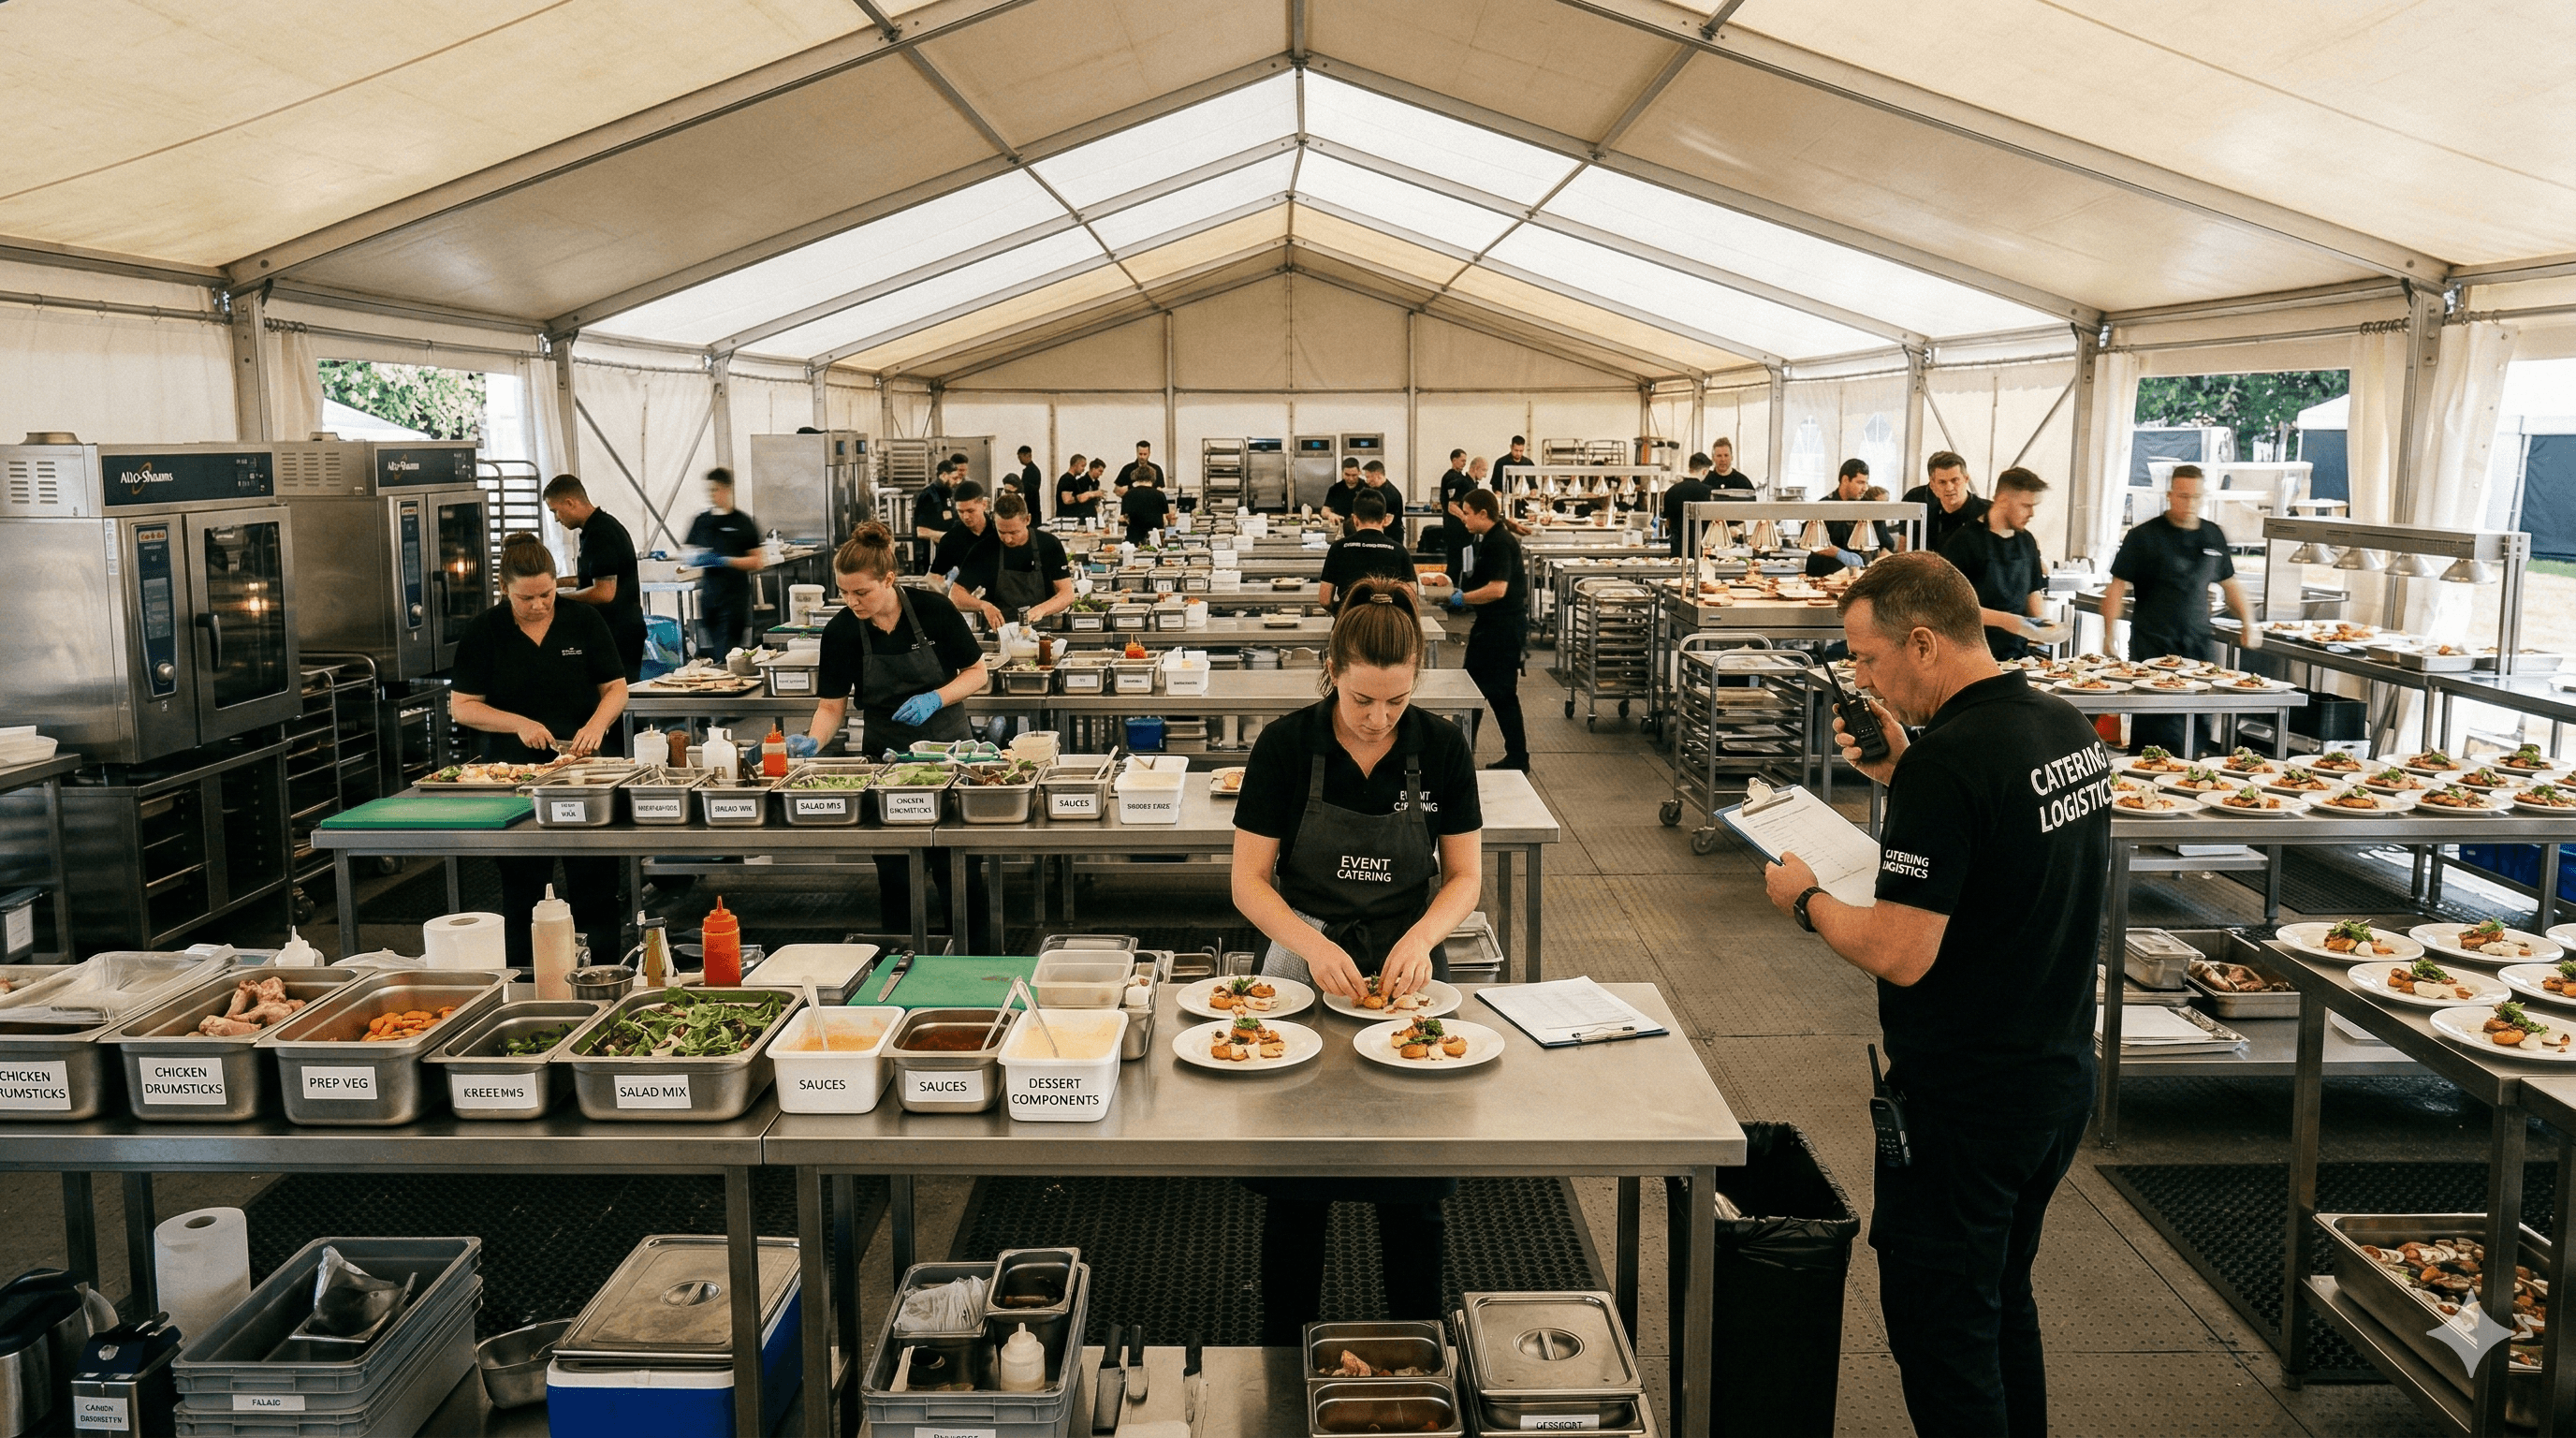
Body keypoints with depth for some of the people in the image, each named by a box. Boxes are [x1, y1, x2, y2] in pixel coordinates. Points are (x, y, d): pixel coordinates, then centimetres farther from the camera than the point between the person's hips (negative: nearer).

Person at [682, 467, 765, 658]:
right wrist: (695, 559, -6)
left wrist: (728, 561, -15)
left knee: (727, 653, -9)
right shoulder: (701, 520, 10)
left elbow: (757, 561, -3)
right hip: (707, 596, 5)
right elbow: (689, 553, 17)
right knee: (711, 654, 9)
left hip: (734, 596, -5)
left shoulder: (742, 522, -1)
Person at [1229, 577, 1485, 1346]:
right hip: (1305, 970, -1)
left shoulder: (1442, 748, -6)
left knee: (1414, 1186, 6)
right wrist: (1313, 946, -23)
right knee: (1294, 1186, 5)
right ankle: (1283, 1358, 24)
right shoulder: (1286, 745, -10)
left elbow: (1465, 876, 1)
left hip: (1406, 974, 1)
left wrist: (1420, 938, -18)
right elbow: (1249, 881, -7)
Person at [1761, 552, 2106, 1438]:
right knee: (2003, 1298, 24)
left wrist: (1804, 901, -9)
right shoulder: (2068, 727, 3)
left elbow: (1902, 955, -25)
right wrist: (1900, 774, 8)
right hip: (2062, 1075, 9)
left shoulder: (1946, 760, -25)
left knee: (1938, 1329, 6)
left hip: (1965, 1099, -9)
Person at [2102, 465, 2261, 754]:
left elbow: (2229, 583, 23)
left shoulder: (2213, 535, 12)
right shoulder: (2143, 537, -3)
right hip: (2153, 646, -4)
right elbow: (2117, 587, -4)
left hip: (2200, 644, 5)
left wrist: (2248, 622, 13)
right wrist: (2109, 637, -12)